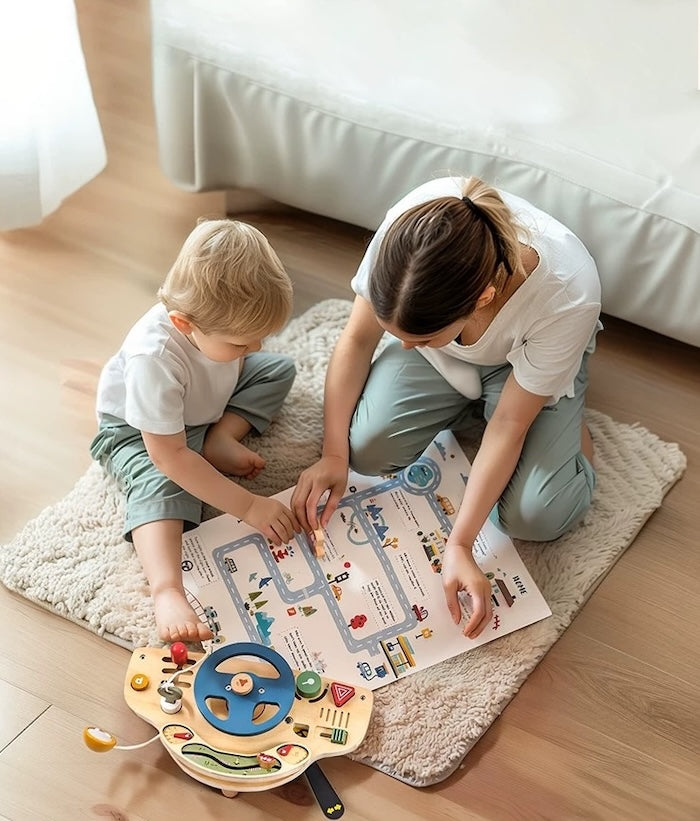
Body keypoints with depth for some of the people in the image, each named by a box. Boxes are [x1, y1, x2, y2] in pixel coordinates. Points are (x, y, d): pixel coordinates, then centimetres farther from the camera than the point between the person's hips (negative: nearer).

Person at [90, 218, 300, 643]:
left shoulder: (224, 317, -28)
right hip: (139, 429, -7)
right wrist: (248, 506, -36)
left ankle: (218, 441, -13)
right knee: (161, 483, -35)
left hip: (210, 403, 7)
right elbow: (169, 456, -37)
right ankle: (167, 591, -48)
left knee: (279, 368, -1)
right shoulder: (155, 357, -45)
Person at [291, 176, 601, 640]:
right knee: (367, 450, -18)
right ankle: (462, 406, 11)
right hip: (443, 352, 3)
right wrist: (334, 455, -20)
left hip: (528, 362, -2)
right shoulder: (407, 230, -37)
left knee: (535, 518, -20)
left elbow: (510, 424, -28)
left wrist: (459, 545, -31)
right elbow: (358, 340, -17)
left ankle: (569, 419, 11)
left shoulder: (568, 297, -43)